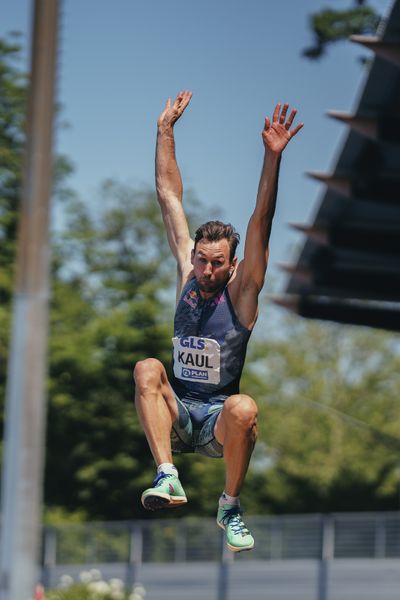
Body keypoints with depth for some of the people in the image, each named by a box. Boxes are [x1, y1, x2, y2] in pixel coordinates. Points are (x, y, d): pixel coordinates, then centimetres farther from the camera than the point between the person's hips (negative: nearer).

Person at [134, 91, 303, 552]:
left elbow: (260, 225, -19)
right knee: (147, 369, -27)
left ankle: (230, 505, -14)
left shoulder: (241, 289, -6)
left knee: (244, 409, -37)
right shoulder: (187, 270, 3)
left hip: (218, 420, -3)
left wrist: (273, 156, -30)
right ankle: (168, 476, -36)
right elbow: (169, 197, 6)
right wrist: (165, 131, 6)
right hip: (176, 414, 3)